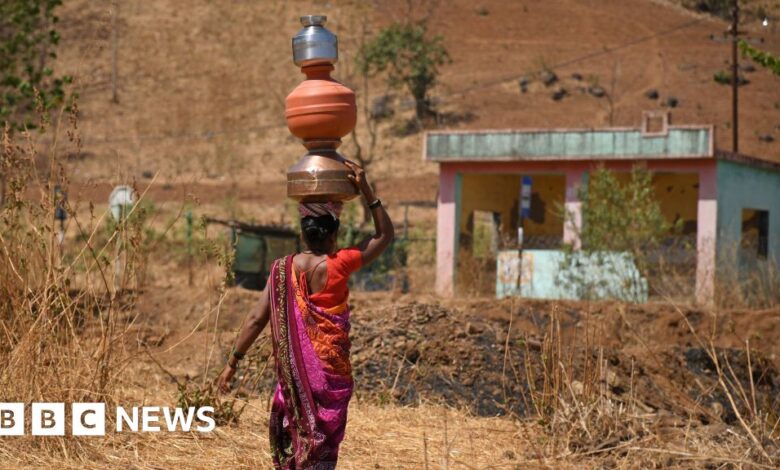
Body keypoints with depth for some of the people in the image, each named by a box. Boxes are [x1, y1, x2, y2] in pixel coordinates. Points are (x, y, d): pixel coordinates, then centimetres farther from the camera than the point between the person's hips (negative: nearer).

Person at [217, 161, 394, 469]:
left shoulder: (282, 269, -2)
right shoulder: (339, 264, -11)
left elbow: (257, 319, -4)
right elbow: (385, 235, -1)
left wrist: (232, 363, 1)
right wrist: (365, 189, -3)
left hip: (293, 369, 3)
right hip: (331, 368, -3)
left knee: (292, 436, 18)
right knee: (322, 444, 2)